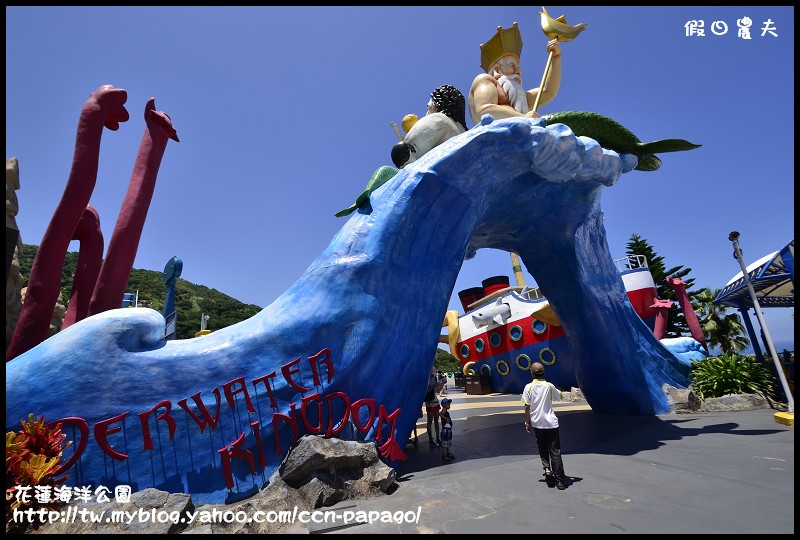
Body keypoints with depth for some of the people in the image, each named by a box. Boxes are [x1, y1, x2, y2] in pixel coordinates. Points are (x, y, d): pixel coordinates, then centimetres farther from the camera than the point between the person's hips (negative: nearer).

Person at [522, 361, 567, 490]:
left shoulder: (529, 387, -7)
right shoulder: (549, 386, -5)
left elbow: (527, 407, -6)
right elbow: (559, 396, 13)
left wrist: (527, 423, 4)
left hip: (537, 423, 0)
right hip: (551, 423, 0)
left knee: (543, 449, 22)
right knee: (555, 452, 7)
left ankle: (547, 468, 5)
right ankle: (560, 480, 8)